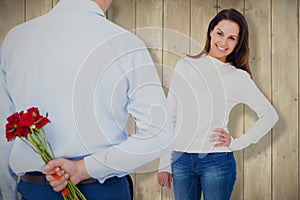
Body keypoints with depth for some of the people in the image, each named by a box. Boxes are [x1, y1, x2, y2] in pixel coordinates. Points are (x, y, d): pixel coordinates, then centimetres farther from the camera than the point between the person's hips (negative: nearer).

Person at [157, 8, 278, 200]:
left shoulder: (239, 78, 1)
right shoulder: (185, 66, 4)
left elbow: (270, 115, 9)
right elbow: (170, 116, 5)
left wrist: (237, 143, 0)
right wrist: (164, 163, 3)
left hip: (217, 161, -1)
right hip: (181, 160, 2)